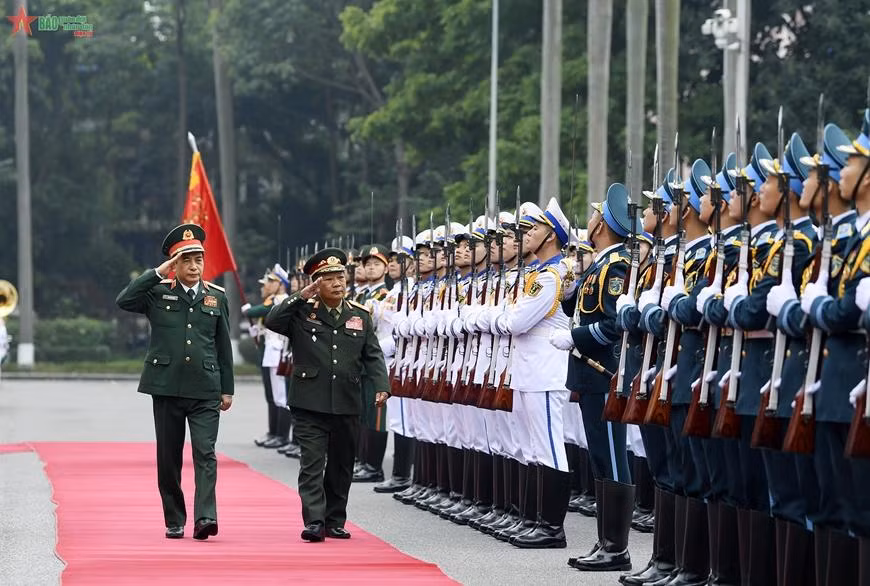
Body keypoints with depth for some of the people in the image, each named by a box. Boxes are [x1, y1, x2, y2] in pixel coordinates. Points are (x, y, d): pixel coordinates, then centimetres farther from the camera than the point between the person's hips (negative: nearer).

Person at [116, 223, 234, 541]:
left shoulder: (216, 296, 9)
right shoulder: (158, 292, 3)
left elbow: (224, 345, 12)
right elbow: (123, 301, -16)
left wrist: (227, 389, 10)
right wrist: (158, 273, -14)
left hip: (205, 389, 0)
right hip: (166, 386, 0)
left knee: (205, 454, -12)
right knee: (168, 457, 6)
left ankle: (205, 517, -18)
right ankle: (174, 521, 15)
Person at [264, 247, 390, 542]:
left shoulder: (360, 315, 10)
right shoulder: (302, 312, 2)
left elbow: (373, 356, 9)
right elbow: (272, 321, -14)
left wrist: (381, 386, -5)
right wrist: (301, 297, -17)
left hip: (348, 405, 3)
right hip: (311, 404, -3)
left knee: (341, 466, 10)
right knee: (312, 463, -9)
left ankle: (335, 521, 19)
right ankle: (314, 522, -13)